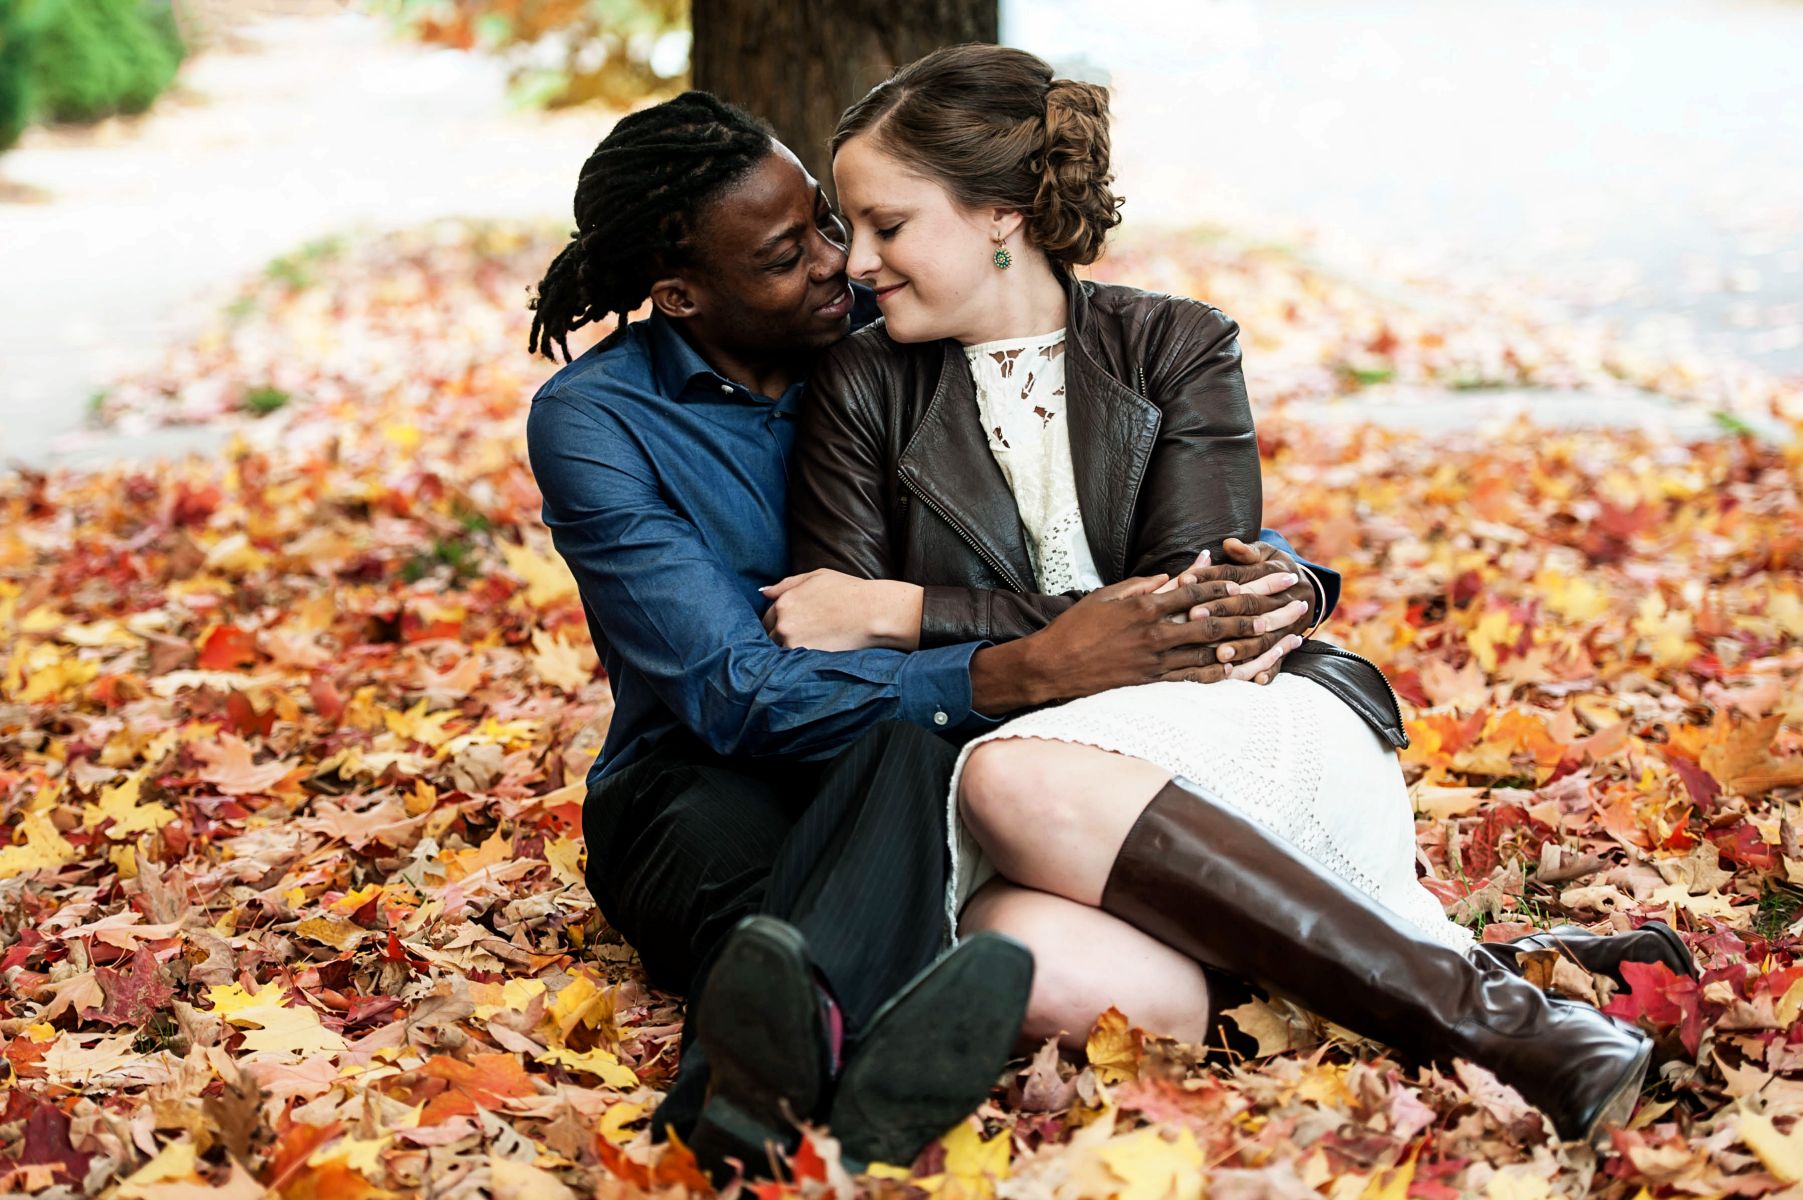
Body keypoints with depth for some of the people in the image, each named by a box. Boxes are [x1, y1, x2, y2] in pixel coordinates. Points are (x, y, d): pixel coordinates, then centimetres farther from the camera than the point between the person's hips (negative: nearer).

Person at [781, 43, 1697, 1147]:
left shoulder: (1177, 350, 7)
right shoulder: (862, 389, 10)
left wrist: (905, 610, -11)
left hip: (1267, 733, -1)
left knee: (1016, 780, -35)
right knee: (1033, 965, -36)